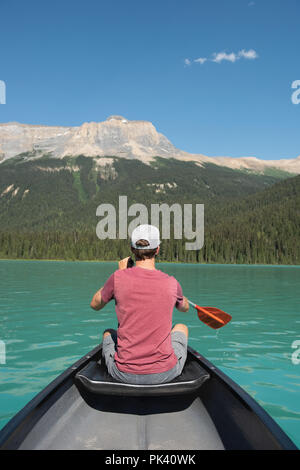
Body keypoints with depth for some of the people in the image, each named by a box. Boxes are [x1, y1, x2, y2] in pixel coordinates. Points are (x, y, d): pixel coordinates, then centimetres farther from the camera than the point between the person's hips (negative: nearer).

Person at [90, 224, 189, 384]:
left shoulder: (119, 277, -12)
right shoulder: (171, 283, -9)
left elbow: (95, 305, 8)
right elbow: (185, 308, 16)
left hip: (125, 375, 0)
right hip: (165, 374, 0)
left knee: (108, 333, 33)